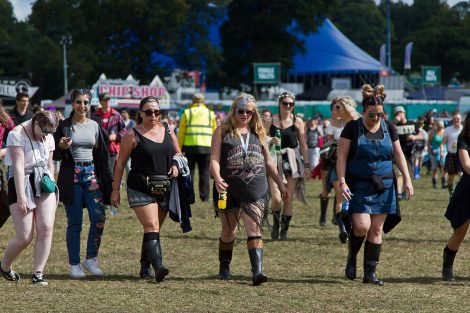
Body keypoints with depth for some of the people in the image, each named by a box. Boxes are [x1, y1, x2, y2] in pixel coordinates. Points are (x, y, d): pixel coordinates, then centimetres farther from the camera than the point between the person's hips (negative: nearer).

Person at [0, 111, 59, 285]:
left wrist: (51, 184, 10)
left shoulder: (48, 137, 12)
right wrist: (21, 196, -22)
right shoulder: (17, 135, -10)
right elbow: (18, 166, -17)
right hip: (22, 184, -6)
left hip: (43, 184, 6)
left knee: (46, 229, -12)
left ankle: (38, 274, -8)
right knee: (25, 237, -9)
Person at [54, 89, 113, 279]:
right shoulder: (64, 126, -1)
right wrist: (61, 147, -21)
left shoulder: (94, 126, 8)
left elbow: (102, 154, 12)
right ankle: (74, 264, 7)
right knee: (74, 222, -1)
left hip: (91, 174, 3)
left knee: (99, 217, -10)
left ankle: (91, 259, 5)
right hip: (71, 176, -3)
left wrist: (107, 181, 8)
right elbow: (54, 155, 1)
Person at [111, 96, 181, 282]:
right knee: (152, 227, -18)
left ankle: (145, 267, 23)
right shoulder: (133, 135, -3)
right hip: (141, 190, -5)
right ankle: (158, 267, -28)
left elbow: (178, 153, 22)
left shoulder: (167, 131, 10)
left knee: (154, 230, 11)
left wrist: (175, 165, -1)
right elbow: (120, 163, 0)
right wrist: (115, 190, -3)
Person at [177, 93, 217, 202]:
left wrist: (179, 148, 3)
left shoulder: (187, 113, 4)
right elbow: (214, 133, 10)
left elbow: (181, 133, 0)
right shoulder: (210, 114, 10)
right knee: (204, 173, 8)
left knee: (189, 172, 6)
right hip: (206, 147, 1)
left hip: (190, 147, -1)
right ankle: (204, 197, 6)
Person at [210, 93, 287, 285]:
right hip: (229, 188, -1)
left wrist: (280, 183, 20)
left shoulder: (258, 132, 13)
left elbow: (268, 161, 21)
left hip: (255, 188, 1)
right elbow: (214, 159, -6)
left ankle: (257, 271, -23)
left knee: (254, 228, -13)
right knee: (228, 231, 9)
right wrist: (217, 178, -24)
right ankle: (224, 268, 28)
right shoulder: (223, 131, 3)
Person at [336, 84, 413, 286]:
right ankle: (352, 256, 14)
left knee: (376, 229, 2)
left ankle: (370, 272, 8)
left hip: (383, 186, 4)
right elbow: (341, 157, -5)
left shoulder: (388, 128, 7)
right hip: (358, 187, -3)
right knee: (362, 225, -16)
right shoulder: (353, 128, -4)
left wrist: (406, 179, 4)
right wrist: (342, 182, -15)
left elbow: (398, 154, 13)